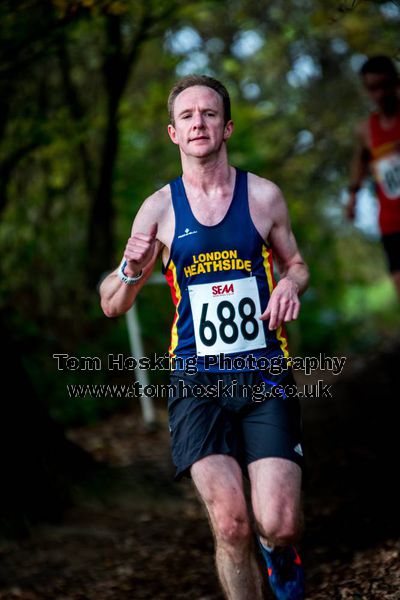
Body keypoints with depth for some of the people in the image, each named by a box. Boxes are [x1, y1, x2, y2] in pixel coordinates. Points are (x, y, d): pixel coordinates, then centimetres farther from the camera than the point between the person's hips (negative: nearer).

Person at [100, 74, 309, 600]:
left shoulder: (264, 196, 4)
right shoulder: (159, 208, 4)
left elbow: (296, 264, 19)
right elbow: (112, 305, 8)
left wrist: (291, 285, -5)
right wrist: (132, 270, -15)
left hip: (265, 377, 0)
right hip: (197, 381, 0)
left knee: (278, 526, -10)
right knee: (230, 525, -15)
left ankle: (280, 553, 28)